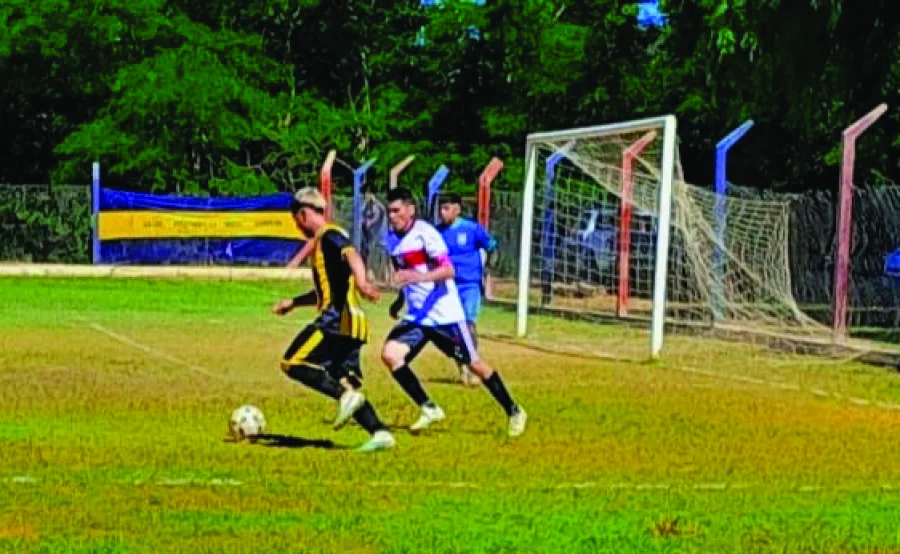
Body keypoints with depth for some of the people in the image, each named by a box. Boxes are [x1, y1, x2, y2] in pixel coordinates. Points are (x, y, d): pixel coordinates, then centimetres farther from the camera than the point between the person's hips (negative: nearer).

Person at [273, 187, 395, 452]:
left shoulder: (330, 235, -6)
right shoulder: (322, 240, 24)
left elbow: (352, 256, -28)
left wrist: (361, 282, -47)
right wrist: (293, 302, 41)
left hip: (337, 320, -10)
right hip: (345, 322, 10)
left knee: (293, 364, -11)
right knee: (346, 383, 8)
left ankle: (346, 395, -21)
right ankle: (380, 432, -3)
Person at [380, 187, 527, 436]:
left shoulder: (425, 233, -15)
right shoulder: (392, 238, 7)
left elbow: (448, 270, -24)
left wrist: (417, 277, -36)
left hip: (445, 315, -7)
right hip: (416, 316, 7)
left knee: (474, 364, 2)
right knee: (390, 354, -14)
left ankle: (514, 412, 19)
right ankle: (429, 409, -4)